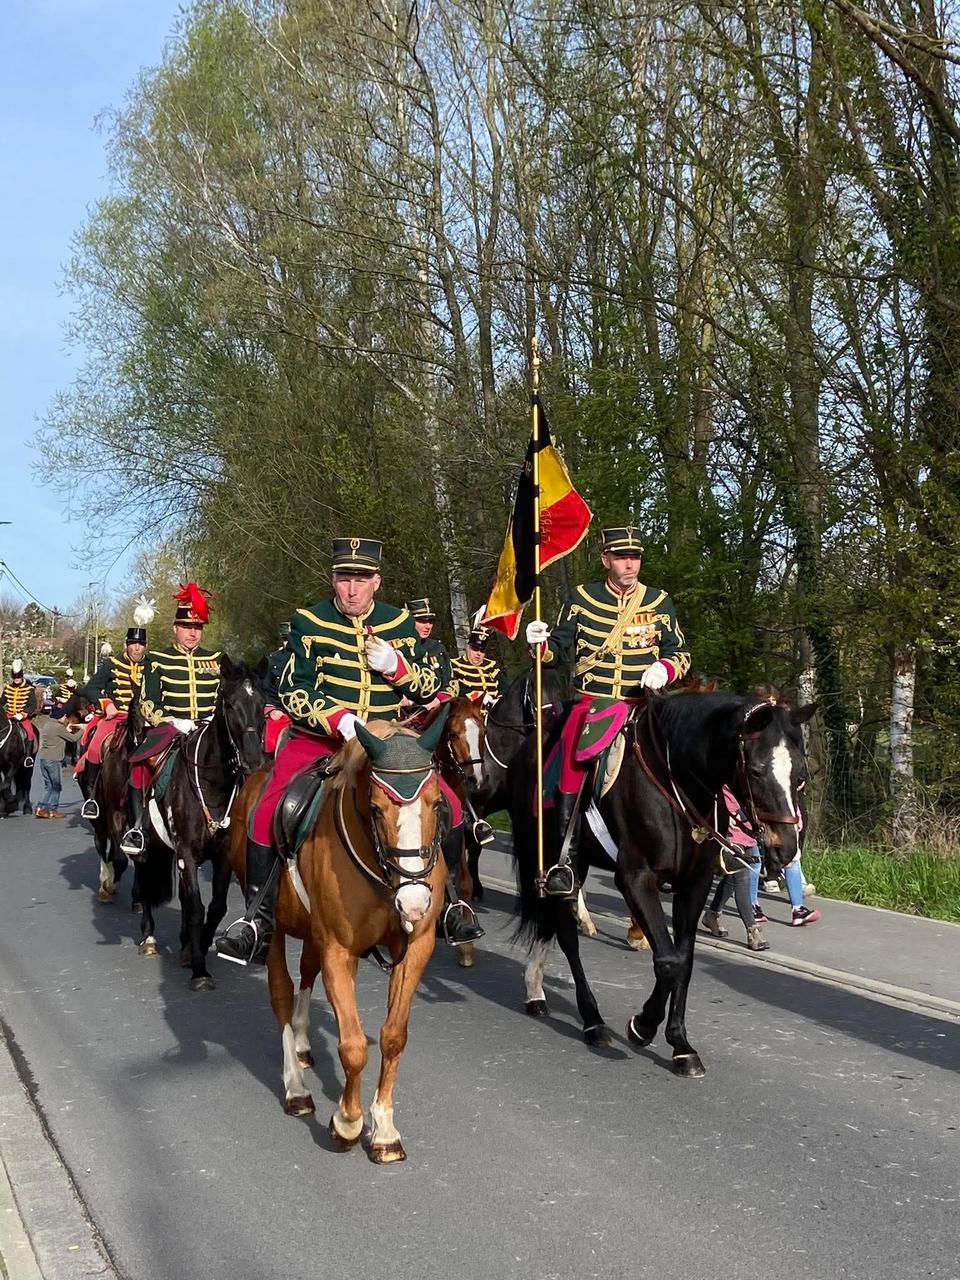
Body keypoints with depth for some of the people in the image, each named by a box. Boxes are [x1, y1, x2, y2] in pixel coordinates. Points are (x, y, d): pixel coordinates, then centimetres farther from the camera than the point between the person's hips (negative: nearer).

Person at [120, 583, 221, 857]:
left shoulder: (215, 660, 14)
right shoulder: (157, 659, 6)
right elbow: (149, 703, -1)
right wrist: (174, 723, -15)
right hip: (170, 729, -2)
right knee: (139, 762, -27)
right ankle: (136, 827, -18)